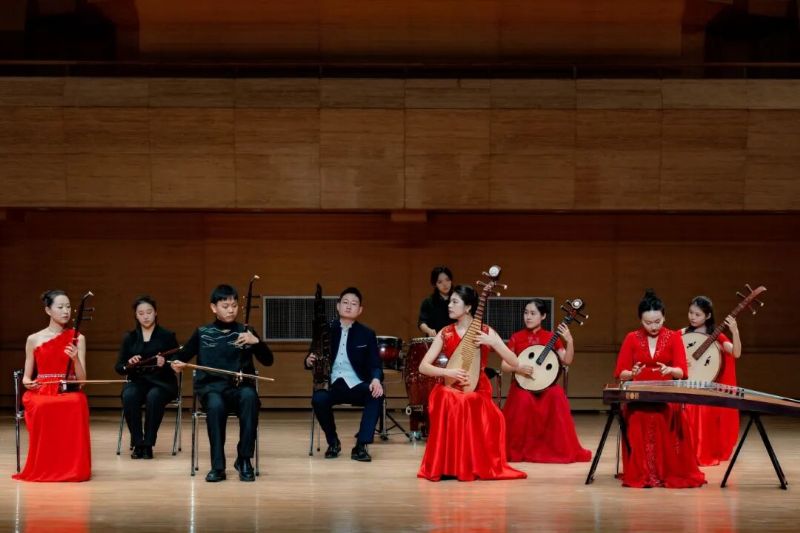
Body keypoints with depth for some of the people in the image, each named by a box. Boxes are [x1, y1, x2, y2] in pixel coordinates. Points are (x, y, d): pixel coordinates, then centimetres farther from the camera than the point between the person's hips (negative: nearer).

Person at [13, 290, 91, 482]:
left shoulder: (77, 339, 10)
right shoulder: (33, 340, 10)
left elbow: (82, 378, 4)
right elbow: (27, 376, 15)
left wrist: (75, 359, -16)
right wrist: (27, 382, -10)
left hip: (69, 391, 0)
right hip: (40, 391, 0)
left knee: (76, 403, -39)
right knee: (42, 408, -39)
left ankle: (71, 466, -27)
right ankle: (43, 468, -24)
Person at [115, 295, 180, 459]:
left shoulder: (167, 336, 5)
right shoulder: (129, 338, 10)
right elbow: (118, 368, 7)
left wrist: (165, 364, -22)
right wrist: (128, 364, -16)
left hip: (162, 383, -2)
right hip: (138, 381, 2)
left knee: (154, 397, -37)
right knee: (129, 396, -34)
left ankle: (148, 444, -25)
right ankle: (137, 444, -23)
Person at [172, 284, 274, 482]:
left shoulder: (244, 332, 11)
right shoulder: (202, 333, 12)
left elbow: (268, 360, 6)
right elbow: (183, 355, 17)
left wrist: (256, 341, -13)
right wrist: (177, 363, -7)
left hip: (240, 386, 0)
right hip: (211, 386, 0)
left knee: (249, 397, -36)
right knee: (215, 405, -37)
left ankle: (244, 460, -27)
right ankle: (217, 466, -30)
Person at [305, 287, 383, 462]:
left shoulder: (367, 334, 7)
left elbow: (374, 364, 0)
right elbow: (312, 361, 10)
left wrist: (376, 379, -24)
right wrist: (309, 361, -16)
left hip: (357, 385, 0)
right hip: (331, 384, 0)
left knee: (376, 395, -32)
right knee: (318, 399, -33)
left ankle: (361, 446, -24)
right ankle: (333, 442, -7)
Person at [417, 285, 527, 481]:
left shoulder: (485, 332, -1)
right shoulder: (445, 333, 4)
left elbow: (514, 363, -7)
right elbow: (423, 366, 0)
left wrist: (492, 342, -20)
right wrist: (448, 372, -18)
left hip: (478, 391, -1)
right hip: (451, 389, 1)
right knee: (446, 400, -36)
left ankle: (477, 465, -13)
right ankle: (446, 465, -21)